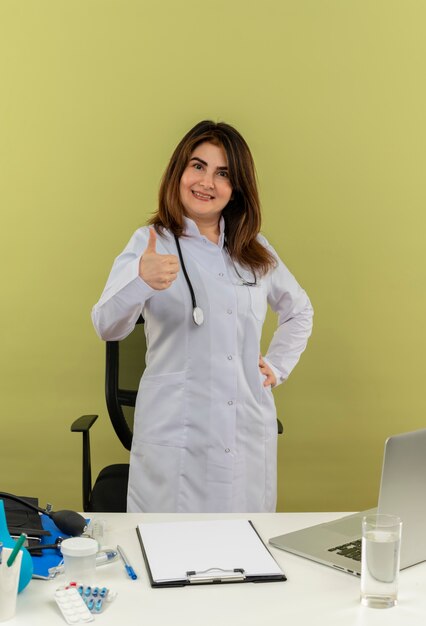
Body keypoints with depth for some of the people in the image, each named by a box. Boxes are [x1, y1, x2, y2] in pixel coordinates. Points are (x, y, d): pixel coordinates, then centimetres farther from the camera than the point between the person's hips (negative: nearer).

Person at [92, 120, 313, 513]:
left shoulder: (256, 251, 11)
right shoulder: (151, 243, -2)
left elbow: (299, 311, 27)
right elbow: (108, 326, -18)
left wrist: (278, 365, 12)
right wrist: (141, 280, -37)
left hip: (248, 438, 4)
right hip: (175, 441, -3)